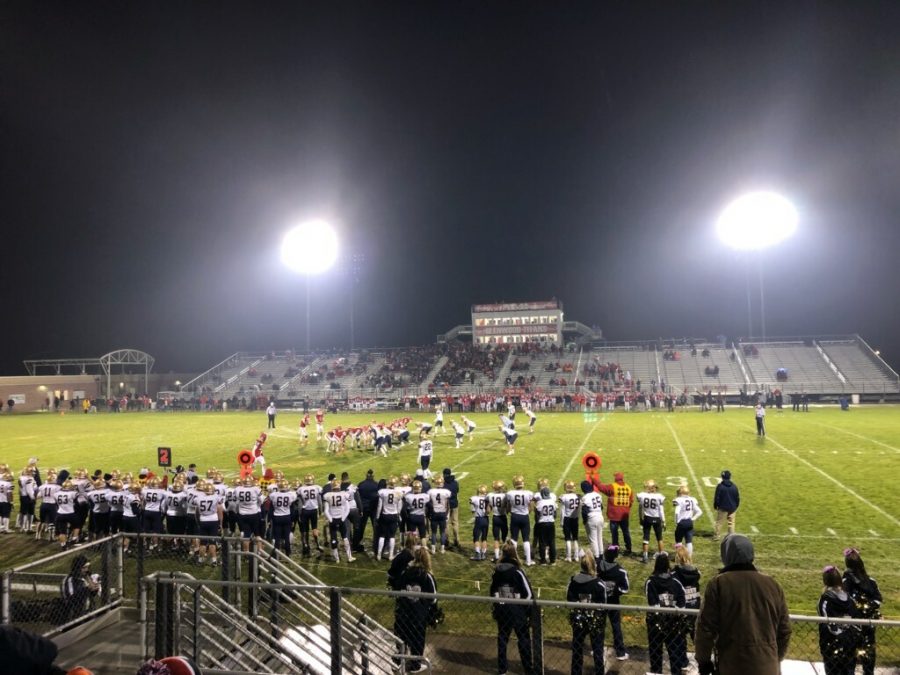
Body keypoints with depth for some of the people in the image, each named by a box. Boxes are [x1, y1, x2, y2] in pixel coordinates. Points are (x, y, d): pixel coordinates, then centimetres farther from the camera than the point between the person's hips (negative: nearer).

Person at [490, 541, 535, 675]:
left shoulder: (496, 571, -2)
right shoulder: (517, 571, -15)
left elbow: (492, 592, 8)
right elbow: (528, 593, -13)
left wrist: (494, 609, 19)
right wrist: (530, 611, -2)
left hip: (501, 610, 4)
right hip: (517, 611, -4)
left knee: (502, 638, 16)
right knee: (524, 639, 10)